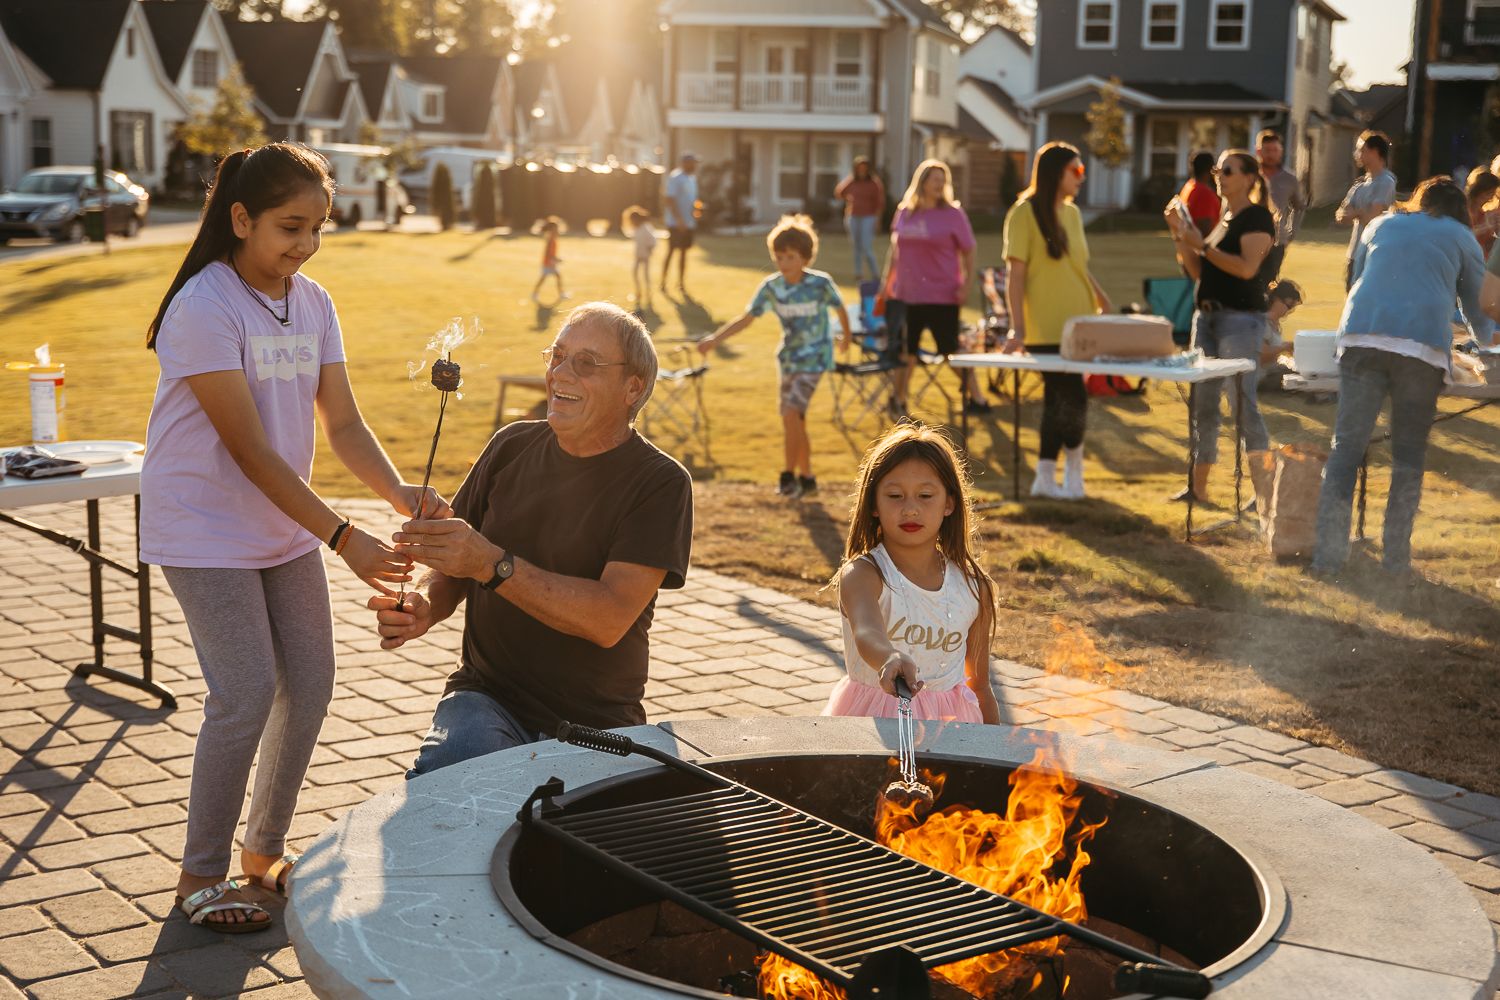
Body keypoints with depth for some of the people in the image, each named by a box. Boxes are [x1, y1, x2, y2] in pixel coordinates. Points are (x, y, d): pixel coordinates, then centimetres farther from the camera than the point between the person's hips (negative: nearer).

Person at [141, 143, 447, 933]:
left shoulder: (312, 302, 2)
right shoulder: (206, 306, -20)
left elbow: (343, 424, -2)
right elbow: (249, 448, -23)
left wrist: (403, 496, -20)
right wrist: (342, 538, -27)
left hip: (284, 526, 7)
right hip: (204, 529, -7)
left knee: (310, 687, 7)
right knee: (247, 694, -10)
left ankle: (265, 849, 26)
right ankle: (200, 874, 8)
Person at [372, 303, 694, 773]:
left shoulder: (660, 483, -7)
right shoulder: (513, 445, 7)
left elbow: (610, 619, -19)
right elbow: (454, 568, 14)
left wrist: (492, 563, -27)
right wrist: (425, 605, -10)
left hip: (598, 724, -2)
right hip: (488, 696, 2)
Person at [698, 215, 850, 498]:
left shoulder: (821, 283, -16)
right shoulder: (770, 287, -8)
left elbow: (840, 309, 1)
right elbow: (746, 318, -7)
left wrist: (845, 335, 18)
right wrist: (715, 339, -19)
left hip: (815, 357, -5)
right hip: (788, 356, 5)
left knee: (791, 413, -18)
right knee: (796, 420, 11)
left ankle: (789, 475, -7)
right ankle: (807, 478, 24)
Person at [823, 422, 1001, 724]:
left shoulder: (975, 588, -6)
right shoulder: (862, 575, -18)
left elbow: (980, 686, 6)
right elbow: (867, 634, -42)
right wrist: (890, 659, -64)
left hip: (949, 725, 1)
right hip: (872, 722, -1)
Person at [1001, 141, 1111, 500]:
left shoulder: (1072, 213, 13)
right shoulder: (1025, 214, -8)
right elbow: (1016, 274, -12)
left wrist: (1105, 304, 18)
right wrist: (1017, 328, -18)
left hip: (1077, 322, 7)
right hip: (1046, 327, -7)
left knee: (1058, 398, 8)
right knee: (1073, 397, -9)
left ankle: (1046, 478, 15)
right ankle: (1073, 472, 9)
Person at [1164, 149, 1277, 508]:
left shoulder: (1257, 217, -6)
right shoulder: (1222, 217, 18)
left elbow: (1247, 267, -19)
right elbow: (1198, 271, 17)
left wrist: (1202, 245, -17)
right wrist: (1181, 236, 5)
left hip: (1241, 318, -8)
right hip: (1207, 314, 8)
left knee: (1244, 400, -11)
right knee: (1203, 401, 9)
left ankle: (1263, 488, -9)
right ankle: (1198, 485, 16)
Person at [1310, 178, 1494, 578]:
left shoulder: (1380, 225, 27)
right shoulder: (1461, 237, 22)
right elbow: (1476, 305, 31)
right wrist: (1487, 336, 53)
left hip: (1362, 336, 1)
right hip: (1425, 345, -1)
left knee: (1347, 445, 0)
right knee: (1409, 453, 8)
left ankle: (1328, 553, -6)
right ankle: (1397, 556, 8)